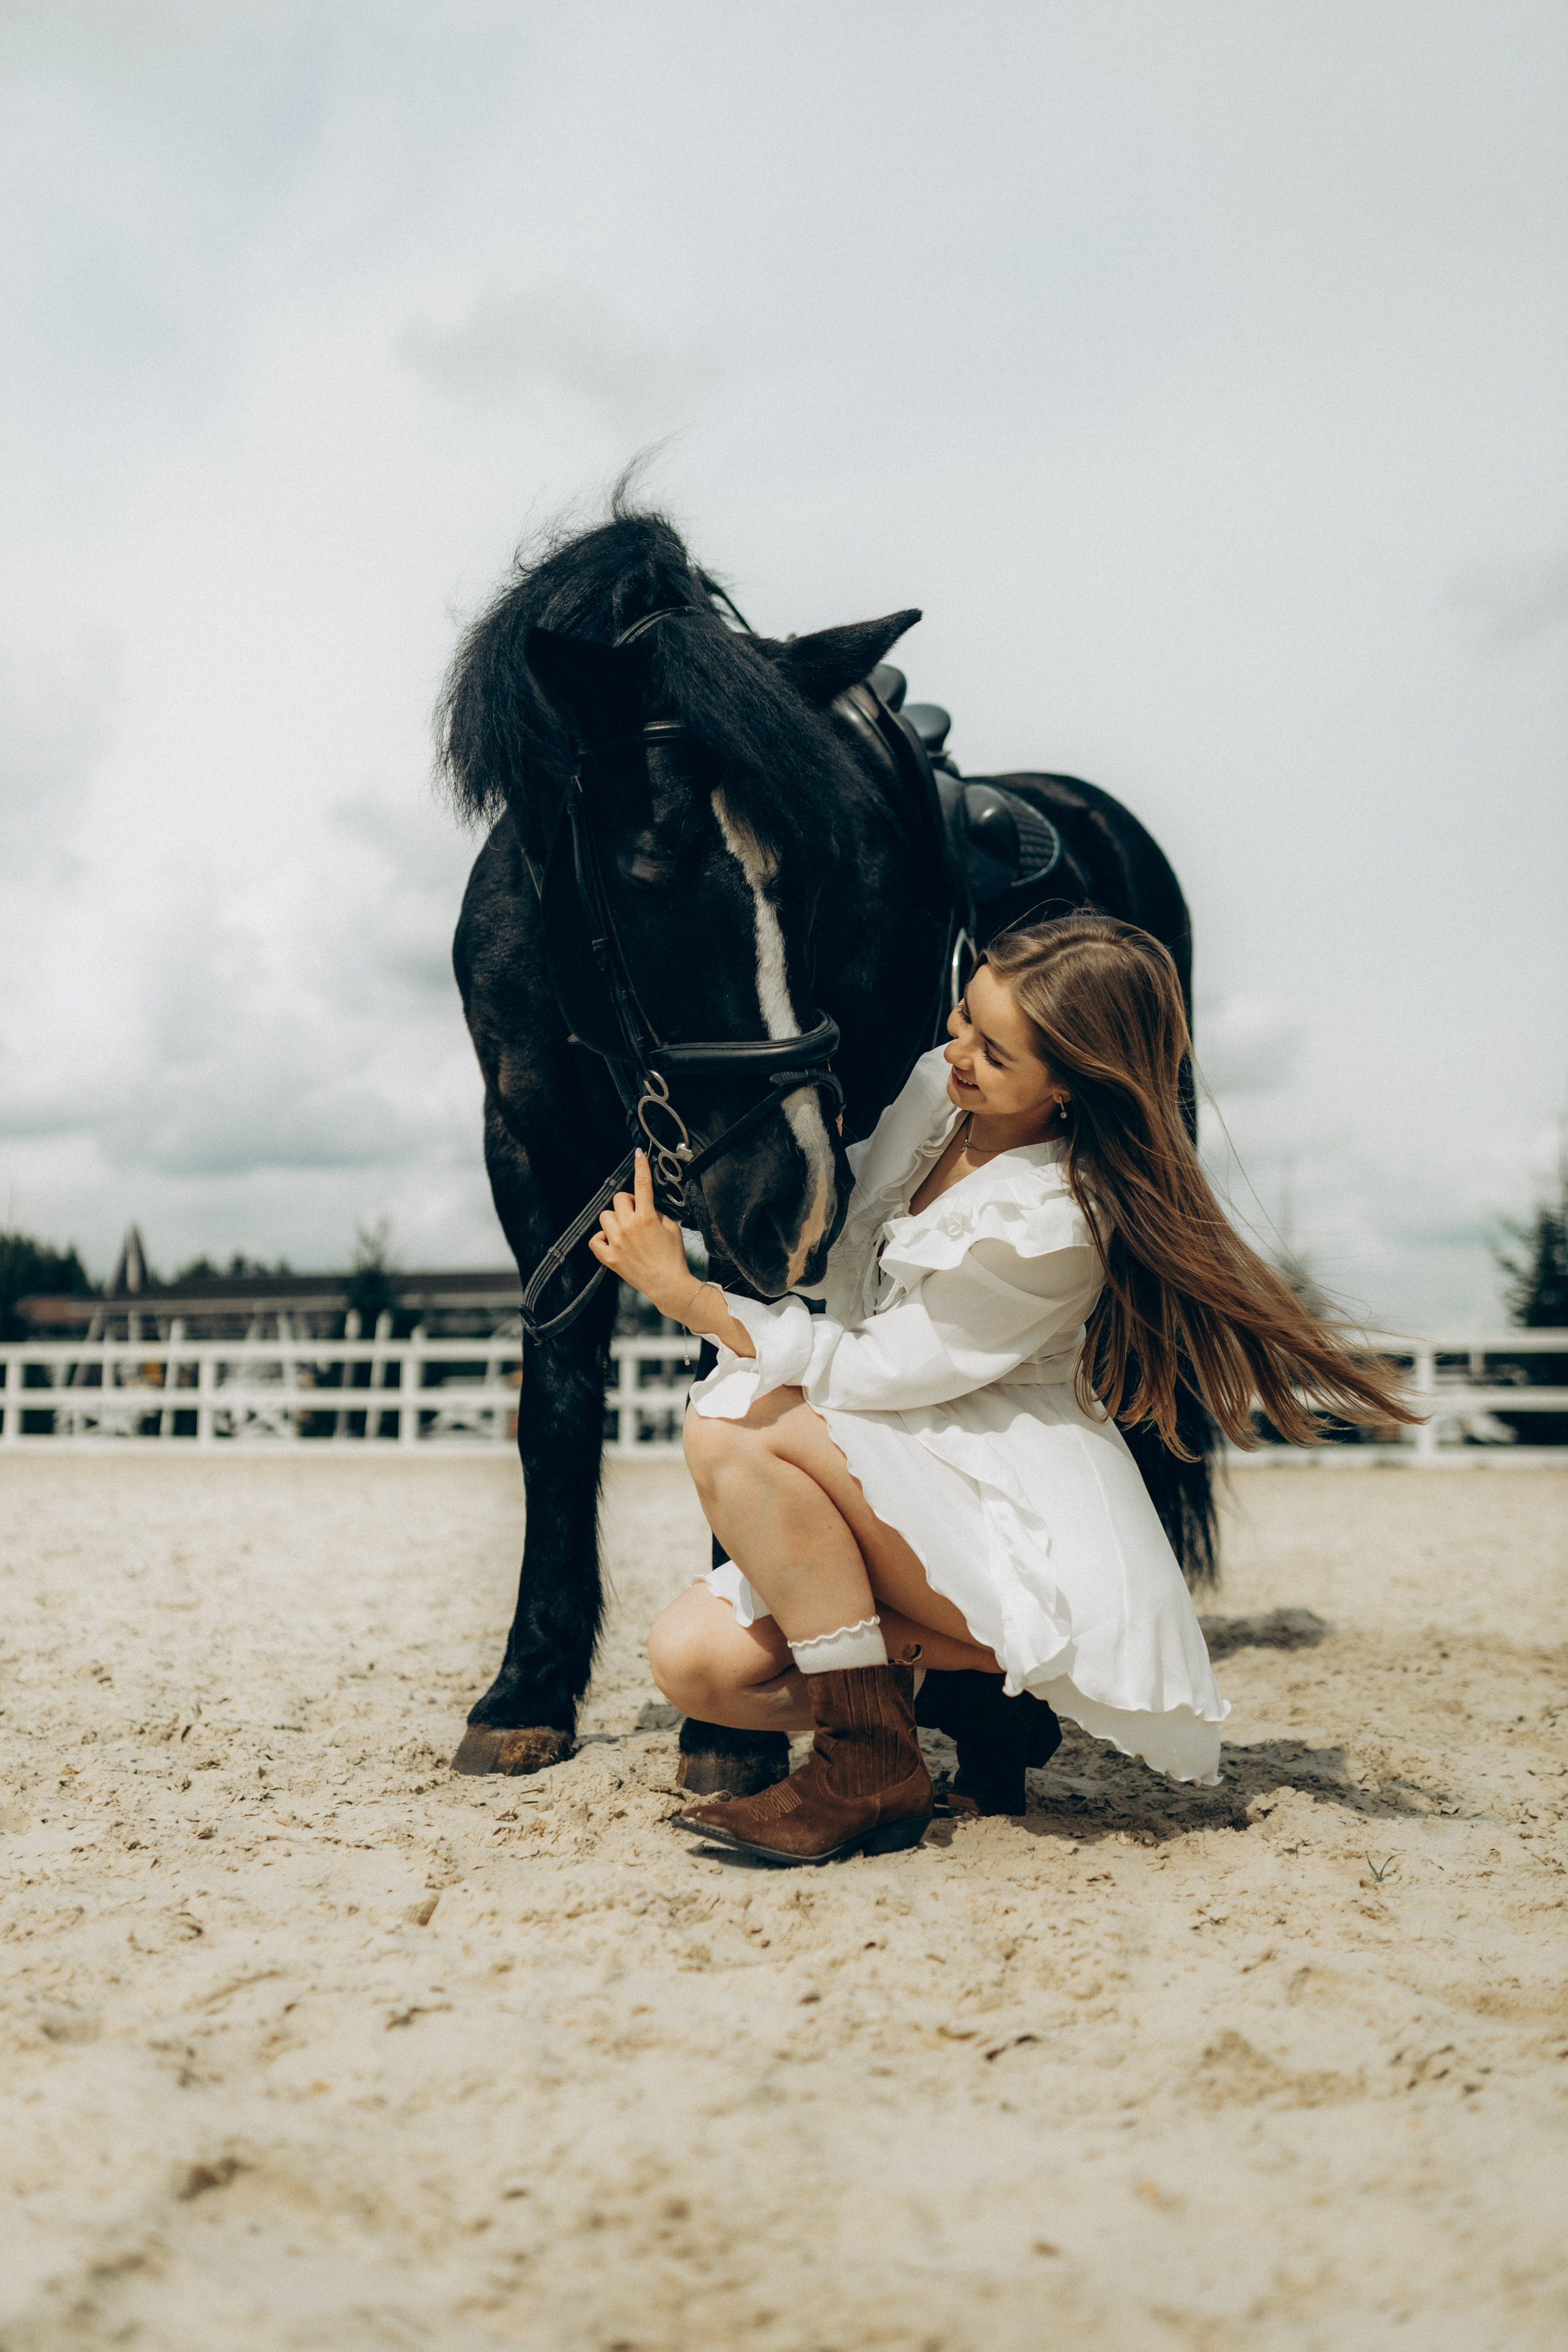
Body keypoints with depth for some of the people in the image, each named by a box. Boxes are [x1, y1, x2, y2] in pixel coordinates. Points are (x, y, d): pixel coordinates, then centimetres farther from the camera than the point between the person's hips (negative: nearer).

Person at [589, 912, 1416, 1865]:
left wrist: (684, 1293, -20)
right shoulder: (935, 1088, 1)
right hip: (908, 1508, 8)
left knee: (734, 1427, -27)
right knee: (692, 1657, -11)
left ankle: (869, 1773, -16)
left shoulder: (1052, 1225, -24)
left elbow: (873, 1370, -19)